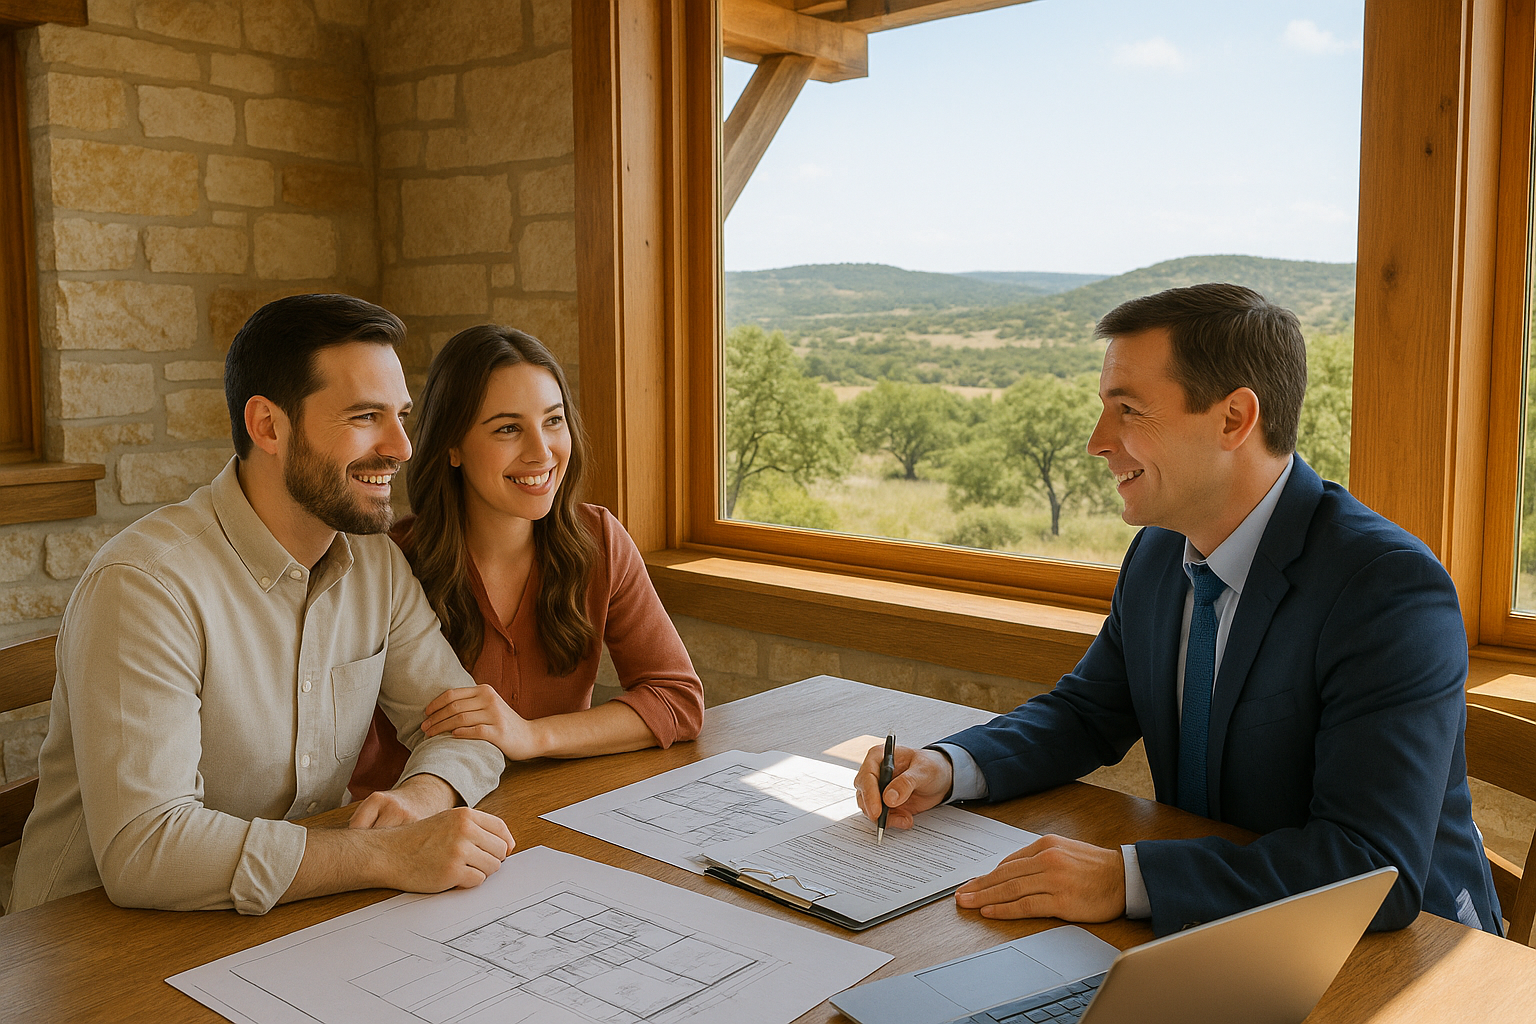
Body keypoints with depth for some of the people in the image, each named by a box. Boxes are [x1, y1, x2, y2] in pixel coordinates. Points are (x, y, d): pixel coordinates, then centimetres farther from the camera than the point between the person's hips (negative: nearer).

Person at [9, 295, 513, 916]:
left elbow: (464, 722, 4)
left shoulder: (376, 562, 2)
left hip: (299, 920, 5)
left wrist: (420, 797, -18)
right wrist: (391, 857, -29)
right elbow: (142, 848, -28)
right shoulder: (144, 585, -21)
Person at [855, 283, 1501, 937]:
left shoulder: (1393, 591, -23)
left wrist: (1125, 878, -34)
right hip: (1207, 932, 6)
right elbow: (1088, 712, 12)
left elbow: (1377, 867, -30)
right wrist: (946, 768, -6)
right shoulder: (1158, 553, 1)